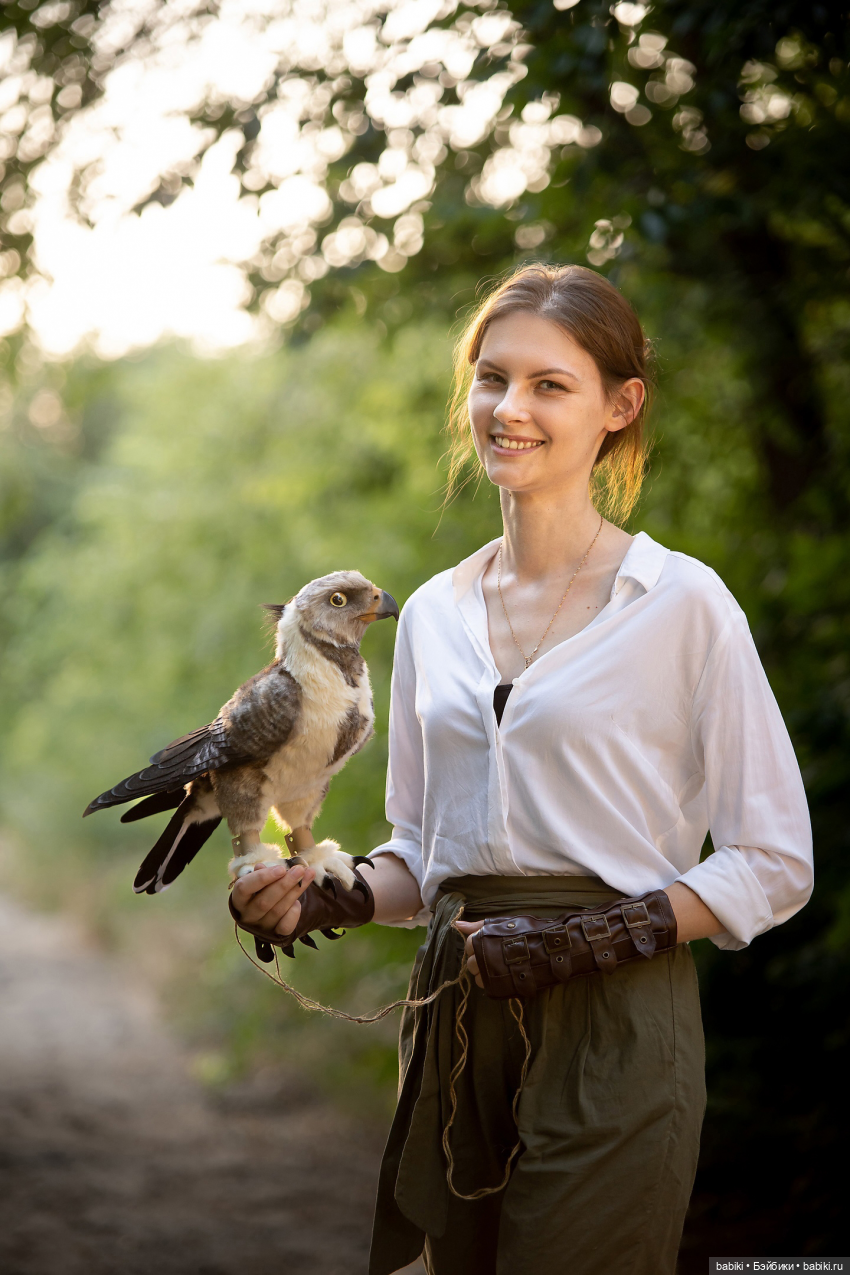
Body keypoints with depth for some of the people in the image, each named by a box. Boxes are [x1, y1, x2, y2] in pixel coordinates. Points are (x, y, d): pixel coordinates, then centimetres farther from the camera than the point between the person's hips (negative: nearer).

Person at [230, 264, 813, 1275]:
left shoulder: (680, 602, -5)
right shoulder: (433, 615, 12)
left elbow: (774, 865, -4)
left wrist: (590, 937, -15)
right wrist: (323, 895, -1)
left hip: (613, 1028, -5)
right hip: (456, 1021, 5)